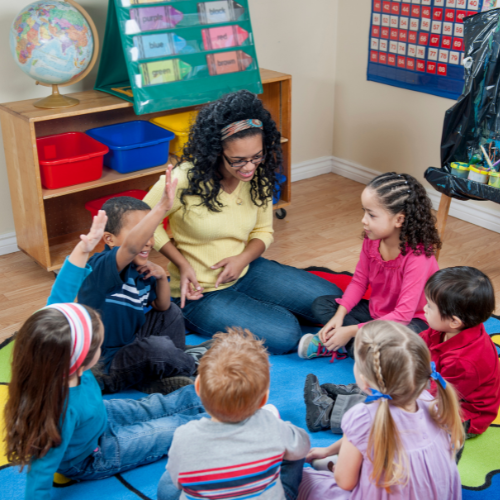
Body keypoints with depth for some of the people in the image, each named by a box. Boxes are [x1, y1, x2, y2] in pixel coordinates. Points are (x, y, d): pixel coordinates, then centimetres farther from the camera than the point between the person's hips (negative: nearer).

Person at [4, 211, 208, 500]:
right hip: (91, 459, -6)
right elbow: (41, 472, -37)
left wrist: (83, 249, -26)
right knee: (178, 428, 4)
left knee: (152, 407, 20)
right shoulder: (63, 411, -47)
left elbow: (58, 301, -22)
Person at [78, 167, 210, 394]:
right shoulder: (100, 268, -27)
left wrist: (161, 278, -7)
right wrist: (162, 207, -57)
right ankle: (190, 364, 1)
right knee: (158, 348, -32)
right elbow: (131, 246, -49)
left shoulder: (141, 270, 0)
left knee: (171, 313, 18)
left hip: (130, 345, 9)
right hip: (104, 365, -9)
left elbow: (161, 306, 13)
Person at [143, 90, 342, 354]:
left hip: (245, 270, 6)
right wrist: (182, 264, -18)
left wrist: (243, 258, -16)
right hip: (201, 291, -6)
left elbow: (263, 231, 6)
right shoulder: (185, 180, -24)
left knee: (331, 299, 1)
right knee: (284, 335, -21)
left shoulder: (258, 176, -6)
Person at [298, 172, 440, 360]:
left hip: (412, 321, -7)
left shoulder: (417, 257, -30)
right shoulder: (371, 239, -9)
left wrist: (352, 330, -31)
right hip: (375, 310, 7)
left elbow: (403, 314, -30)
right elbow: (359, 280, 2)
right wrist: (339, 316, -14)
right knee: (321, 305, -2)